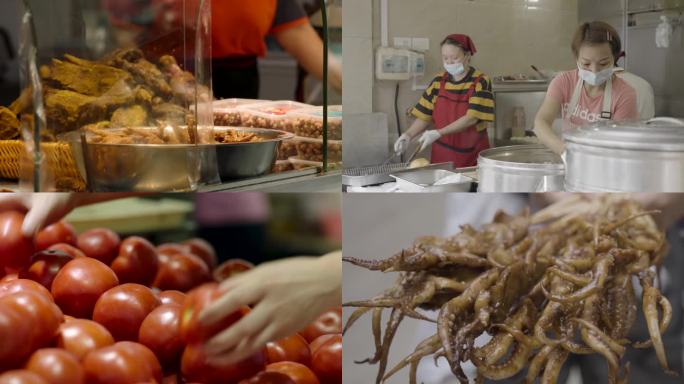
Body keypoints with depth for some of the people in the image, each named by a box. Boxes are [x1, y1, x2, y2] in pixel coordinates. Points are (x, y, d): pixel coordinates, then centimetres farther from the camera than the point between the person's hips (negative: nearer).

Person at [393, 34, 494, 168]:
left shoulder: (481, 82, -8)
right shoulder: (438, 81, 4)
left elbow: (471, 118, -17)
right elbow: (425, 115, 7)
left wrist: (438, 133, -25)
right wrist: (409, 135, -11)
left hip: (473, 156, -3)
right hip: (442, 155, 3)